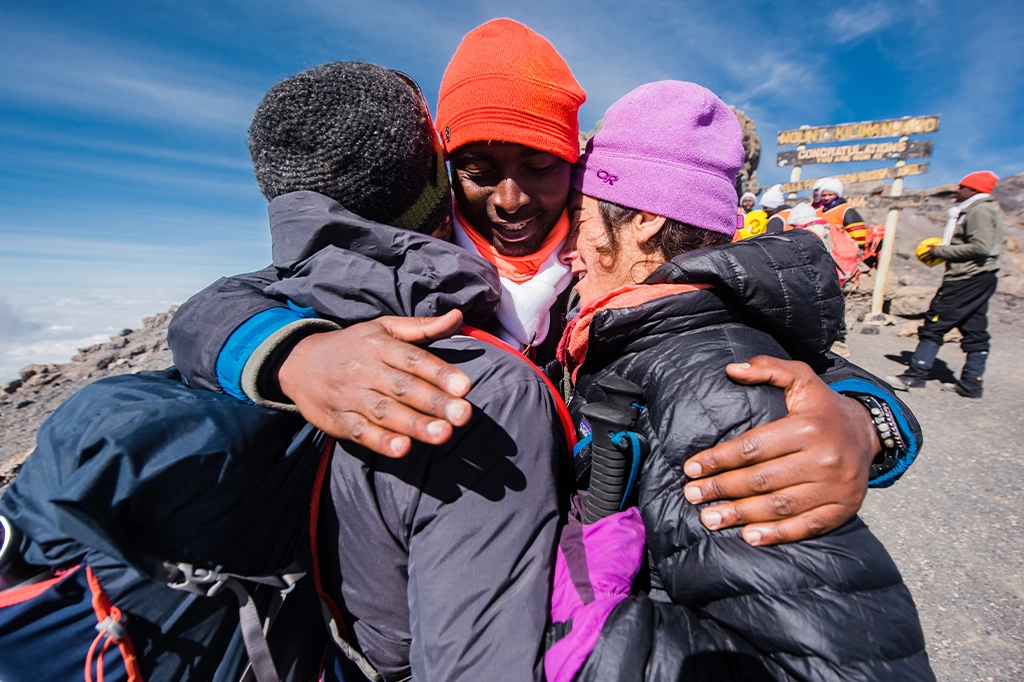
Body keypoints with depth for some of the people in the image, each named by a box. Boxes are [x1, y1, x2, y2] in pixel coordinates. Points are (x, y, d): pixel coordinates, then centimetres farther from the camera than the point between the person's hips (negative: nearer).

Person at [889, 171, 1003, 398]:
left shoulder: (980, 211, -10)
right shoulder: (979, 211, 20)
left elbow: (981, 247, -20)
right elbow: (979, 246, 18)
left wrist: (941, 251, -13)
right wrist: (944, 250, 7)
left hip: (966, 281, -10)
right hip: (979, 280, 10)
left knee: (934, 326, -8)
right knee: (975, 333, 9)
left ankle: (915, 375, -6)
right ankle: (972, 383, 12)